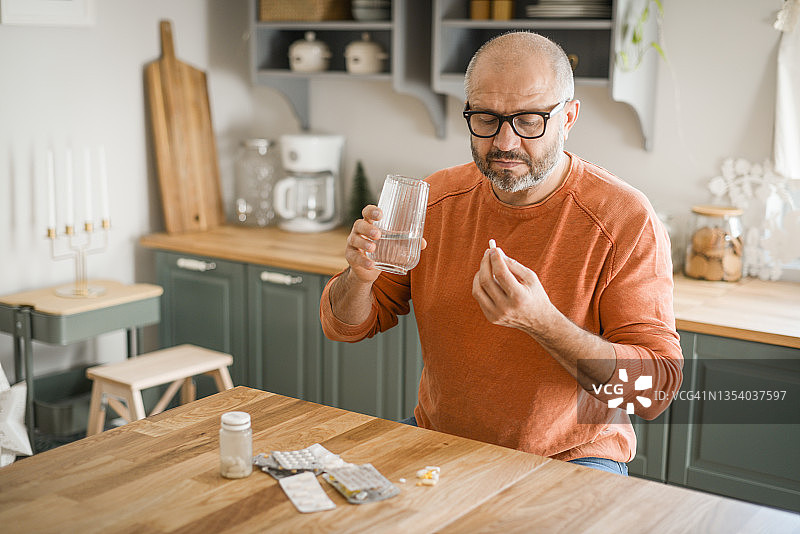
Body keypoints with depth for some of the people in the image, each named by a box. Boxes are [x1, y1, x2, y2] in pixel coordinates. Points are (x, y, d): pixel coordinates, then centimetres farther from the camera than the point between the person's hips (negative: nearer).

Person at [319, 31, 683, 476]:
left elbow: (657, 388, -20)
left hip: (570, 455, -2)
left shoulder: (626, 220, -17)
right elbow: (345, 327, 4)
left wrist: (543, 322, -35)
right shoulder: (436, 199, -3)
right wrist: (361, 276, -21)